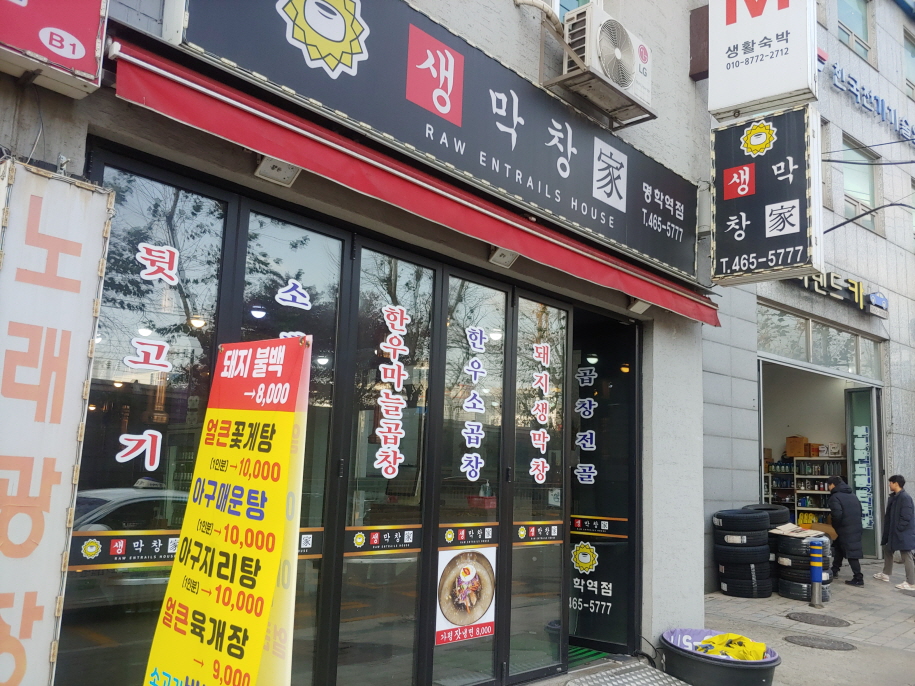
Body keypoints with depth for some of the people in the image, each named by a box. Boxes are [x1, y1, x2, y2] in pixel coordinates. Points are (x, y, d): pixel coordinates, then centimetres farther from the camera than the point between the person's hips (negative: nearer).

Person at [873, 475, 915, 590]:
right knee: (887, 550, 21)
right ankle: (886, 574, 35)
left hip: (903, 533, -11)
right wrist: (890, 530, 12)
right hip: (894, 531, 11)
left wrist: (898, 529, -16)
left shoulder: (905, 497, -20)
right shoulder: (894, 497, 11)